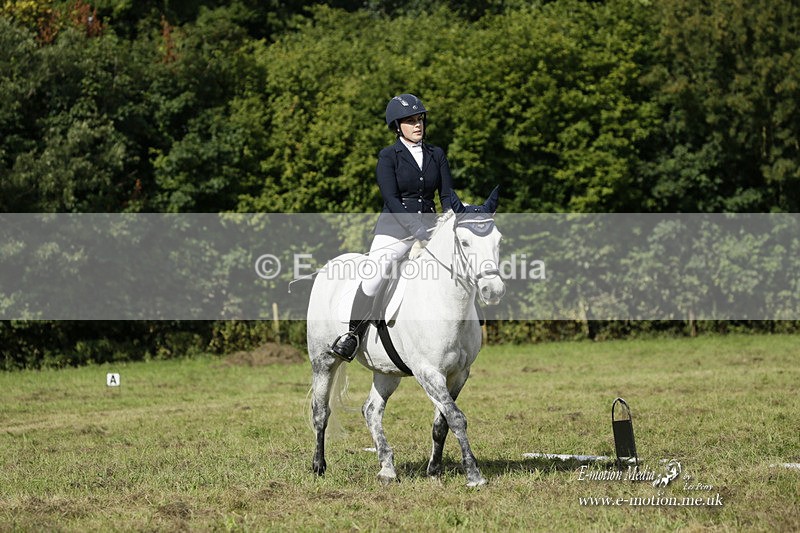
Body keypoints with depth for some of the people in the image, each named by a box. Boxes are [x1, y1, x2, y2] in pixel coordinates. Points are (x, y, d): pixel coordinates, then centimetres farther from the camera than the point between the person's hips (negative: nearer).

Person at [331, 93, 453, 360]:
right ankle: (353, 335, -18)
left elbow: (447, 196, 9)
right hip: (395, 226, -4)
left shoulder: (437, 155, 13)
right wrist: (415, 227, -22)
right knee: (374, 272, -26)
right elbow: (390, 198, -9)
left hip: (429, 225, 4)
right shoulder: (389, 156, 1)